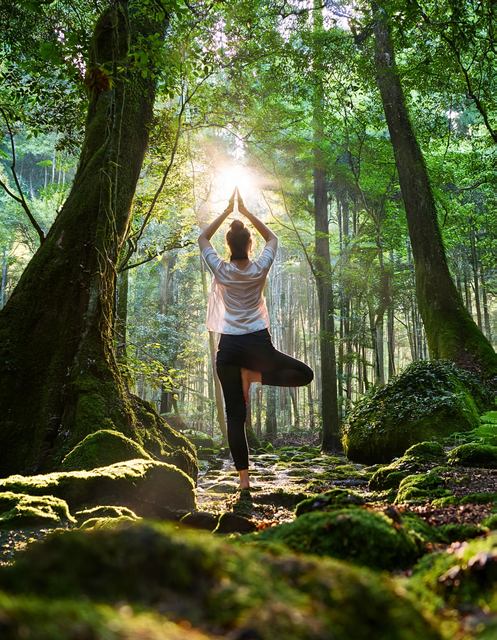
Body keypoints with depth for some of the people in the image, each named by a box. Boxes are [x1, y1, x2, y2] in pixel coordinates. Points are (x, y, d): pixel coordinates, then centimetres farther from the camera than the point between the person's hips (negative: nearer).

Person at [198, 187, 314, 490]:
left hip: (229, 347, 2)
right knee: (305, 374, 19)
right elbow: (273, 238, 19)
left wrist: (226, 212, 17)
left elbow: (203, 239, 17)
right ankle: (253, 376, 2)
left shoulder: (221, 270, -1)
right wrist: (247, 212, 20)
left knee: (235, 417, 3)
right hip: (258, 344, -1)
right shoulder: (260, 269, -1)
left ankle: (244, 477, 0)